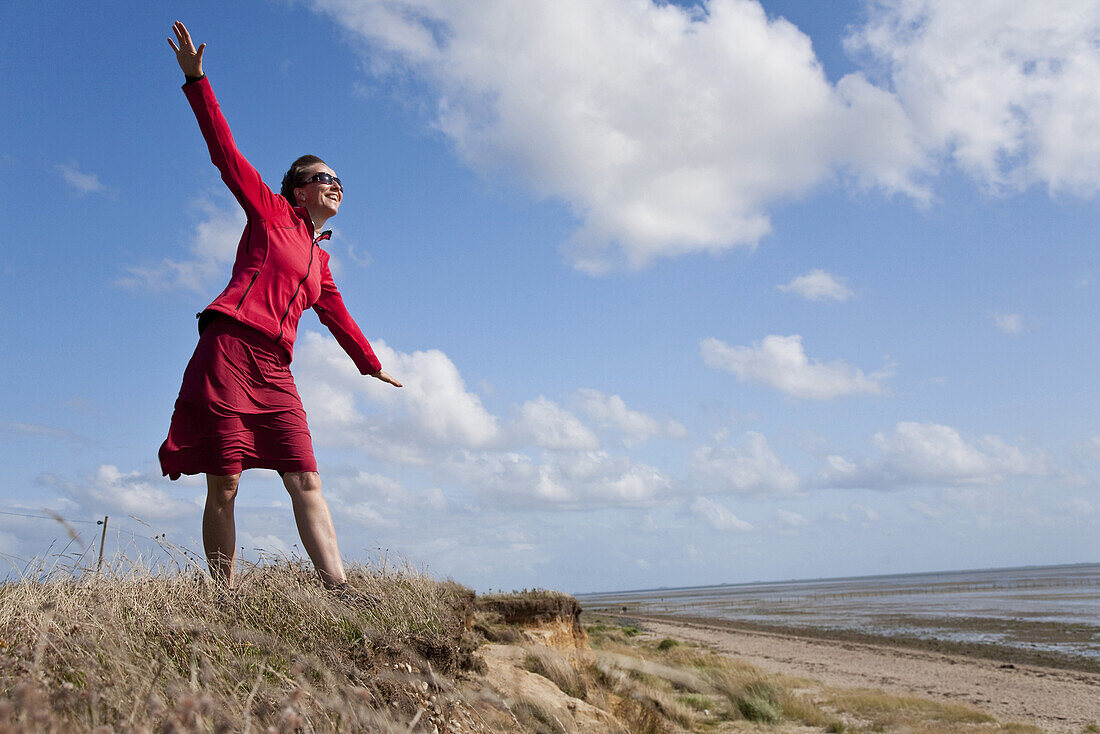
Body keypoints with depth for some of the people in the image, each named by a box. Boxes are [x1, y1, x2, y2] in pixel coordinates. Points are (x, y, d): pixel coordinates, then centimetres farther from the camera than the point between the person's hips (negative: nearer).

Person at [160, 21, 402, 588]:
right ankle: (226, 598, -4)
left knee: (307, 482, -7)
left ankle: (340, 590, -13)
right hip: (229, 351, -5)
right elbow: (225, 154, 3)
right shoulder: (270, 212, 11)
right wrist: (196, 80, -4)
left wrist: (371, 365, 46)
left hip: (274, 372, 6)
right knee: (223, 485, -7)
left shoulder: (319, 259, 25)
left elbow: (336, 316, 37)